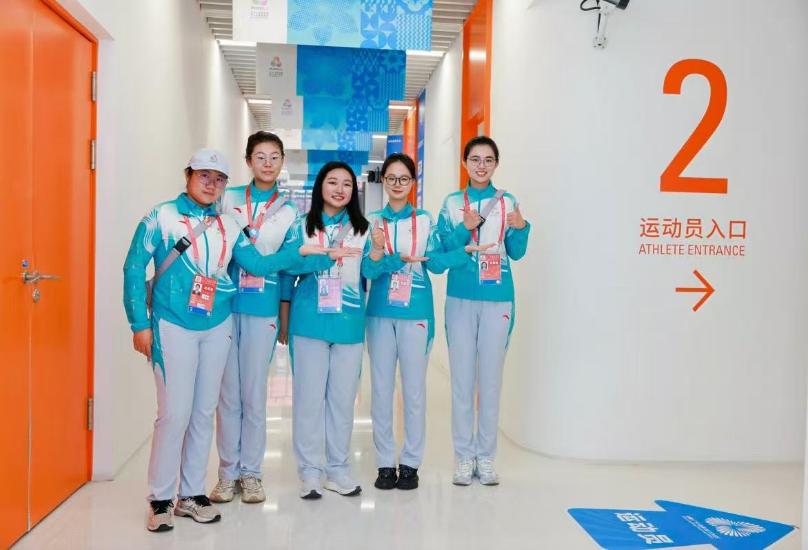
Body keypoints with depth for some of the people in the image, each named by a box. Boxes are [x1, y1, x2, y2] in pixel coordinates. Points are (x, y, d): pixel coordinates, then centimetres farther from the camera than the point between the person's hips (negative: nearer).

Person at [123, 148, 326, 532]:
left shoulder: (228, 226, 8)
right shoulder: (161, 217, -4)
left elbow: (258, 264, 1)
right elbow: (134, 269, -5)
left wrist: (299, 252, -8)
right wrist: (140, 324, -9)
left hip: (217, 328, 5)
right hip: (173, 327, -4)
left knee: (204, 412, 9)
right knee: (175, 412, -7)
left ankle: (191, 494, 22)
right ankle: (161, 499, 10)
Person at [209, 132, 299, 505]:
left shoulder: (288, 211, 8)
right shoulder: (228, 199, 7)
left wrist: (285, 317, 6)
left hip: (262, 310, 0)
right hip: (225, 305, 0)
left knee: (254, 393, 5)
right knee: (227, 392, 4)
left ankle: (251, 472, 17)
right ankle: (228, 472, 16)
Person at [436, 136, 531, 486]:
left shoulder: (508, 202, 6)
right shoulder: (452, 203, 5)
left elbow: (516, 253, 5)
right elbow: (441, 251, -1)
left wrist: (520, 228, -14)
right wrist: (465, 228, -16)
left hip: (498, 299, 0)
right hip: (461, 298, 0)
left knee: (491, 378, 4)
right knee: (462, 378, 3)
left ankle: (486, 458, 15)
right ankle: (464, 458, 13)